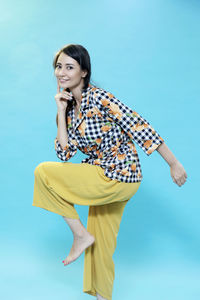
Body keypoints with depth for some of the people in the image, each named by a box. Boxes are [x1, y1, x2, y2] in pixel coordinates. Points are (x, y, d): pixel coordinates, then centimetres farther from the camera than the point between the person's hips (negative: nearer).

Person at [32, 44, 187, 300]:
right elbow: (64, 153, -2)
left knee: (43, 172, -11)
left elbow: (139, 127, -18)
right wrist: (61, 111, -6)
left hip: (119, 176, -8)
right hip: (105, 178, 8)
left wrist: (174, 164, -16)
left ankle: (81, 235, 0)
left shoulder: (99, 98, -18)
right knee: (100, 244, 19)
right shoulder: (71, 108, 7)